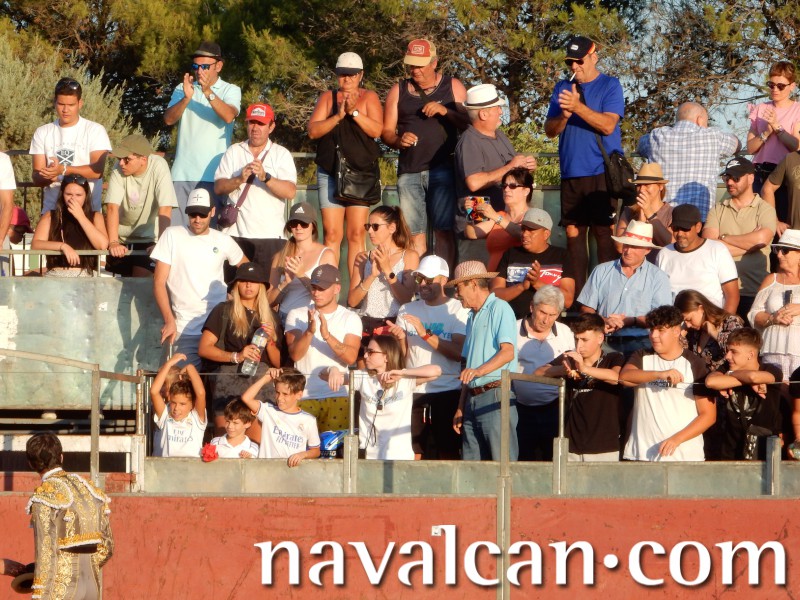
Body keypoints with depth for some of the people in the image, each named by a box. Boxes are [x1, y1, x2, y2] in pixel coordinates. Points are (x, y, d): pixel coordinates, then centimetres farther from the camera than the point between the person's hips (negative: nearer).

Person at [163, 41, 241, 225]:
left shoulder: (230, 91, 7)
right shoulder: (183, 89, 14)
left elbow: (228, 116, -14)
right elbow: (169, 119, -1)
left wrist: (208, 92, -27)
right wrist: (186, 98, -18)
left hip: (213, 174, -3)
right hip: (183, 173, 3)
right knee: (177, 228, -3)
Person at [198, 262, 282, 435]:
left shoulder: (269, 317, 21)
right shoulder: (223, 311, 8)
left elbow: (278, 363, 19)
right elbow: (203, 348, -2)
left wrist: (270, 340, 1)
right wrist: (236, 356, -14)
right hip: (229, 379, -3)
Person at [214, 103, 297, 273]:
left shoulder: (281, 154, 9)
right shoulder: (233, 152, 15)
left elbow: (290, 192, -6)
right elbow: (218, 187, 4)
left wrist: (265, 177, -20)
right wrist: (239, 179, -14)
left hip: (270, 235, -2)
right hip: (236, 233, 2)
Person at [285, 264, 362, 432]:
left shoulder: (350, 318, 6)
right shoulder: (297, 315, 8)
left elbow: (351, 357, -10)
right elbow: (295, 354, -7)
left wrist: (327, 335, -26)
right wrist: (310, 331, -26)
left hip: (337, 395, -1)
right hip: (302, 396, 1)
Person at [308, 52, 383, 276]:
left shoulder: (369, 97, 6)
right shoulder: (328, 97, 11)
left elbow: (376, 130, -7)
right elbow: (313, 130, 1)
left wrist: (354, 112, -19)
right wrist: (338, 116, -13)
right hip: (330, 173, 2)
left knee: (357, 234, -6)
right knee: (331, 234, -4)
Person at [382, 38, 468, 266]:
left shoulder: (453, 87, 8)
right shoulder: (398, 91, 14)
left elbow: (469, 123, 1)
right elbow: (386, 131, 13)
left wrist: (445, 111, -14)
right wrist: (398, 140, -9)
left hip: (442, 169, -3)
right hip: (409, 172, 3)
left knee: (443, 230, -10)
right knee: (415, 234, -1)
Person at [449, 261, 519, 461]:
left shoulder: (499, 308, -3)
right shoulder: (472, 317, 24)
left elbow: (508, 352, -16)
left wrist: (479, 371, -30)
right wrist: (461, 408, 20)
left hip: (495, 396, -9)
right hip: (473, 398, 9)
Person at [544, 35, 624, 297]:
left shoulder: (610, 86, 1)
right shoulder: (563, 88, 15)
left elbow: (608, 125, -12)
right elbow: (550, 130, 10)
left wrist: (578, 107, -21)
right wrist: (564, 115, -11)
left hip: (601, 174, -5)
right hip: (571, 174, 5)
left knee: (604, 231, -8)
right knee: (573, 231, 3)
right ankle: (577, 293, 7)